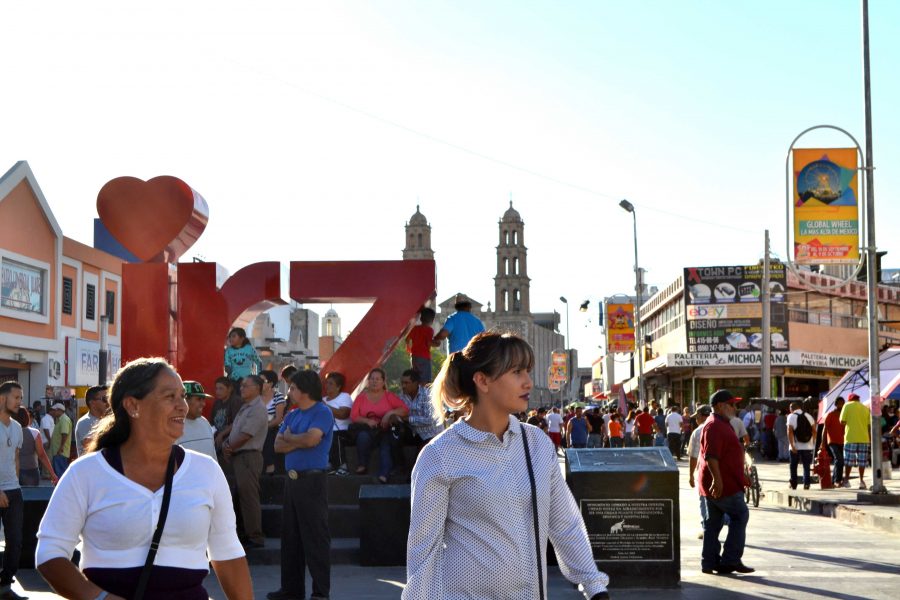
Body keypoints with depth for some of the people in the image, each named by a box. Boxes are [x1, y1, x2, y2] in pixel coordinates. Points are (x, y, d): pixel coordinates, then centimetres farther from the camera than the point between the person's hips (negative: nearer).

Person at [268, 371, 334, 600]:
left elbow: (311, 439, -21)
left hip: (312, 480, -8)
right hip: (292, 480, 8)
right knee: (290, 536, 11)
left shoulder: (322, 413, -7)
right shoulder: (292, 416, 15)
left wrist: (288, 437, -3)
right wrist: (300, 440, -8)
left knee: (315, 537, -5)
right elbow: (278, 445, 8)